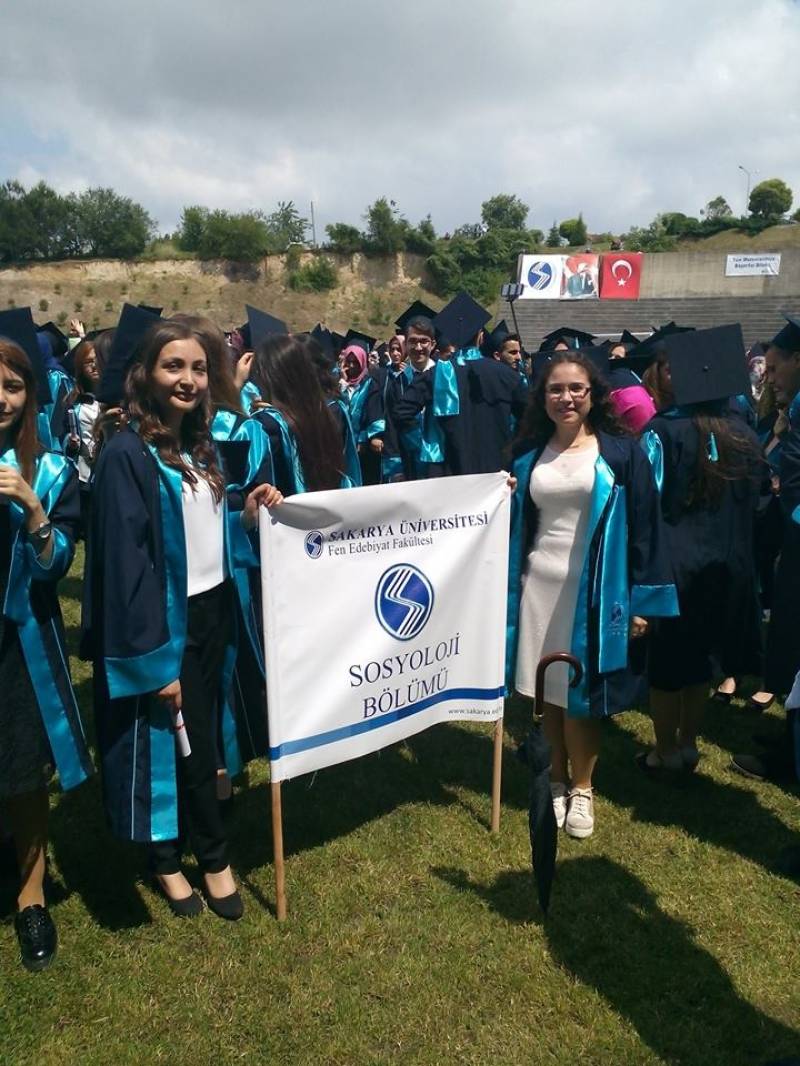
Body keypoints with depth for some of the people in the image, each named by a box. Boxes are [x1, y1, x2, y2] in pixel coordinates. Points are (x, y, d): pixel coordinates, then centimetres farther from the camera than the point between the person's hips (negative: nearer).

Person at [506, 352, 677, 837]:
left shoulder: (620, 452, -3)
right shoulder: (528, 454, 7)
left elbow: (644, 526, -5)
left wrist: (642, 598, -8)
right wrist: (505, 585, 1)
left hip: (594, 588, -3)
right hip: (538, 584, 3)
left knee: (580, 691, 5)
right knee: (548, 690, 9)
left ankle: (581, 788, 24)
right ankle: (557, 780, 28)